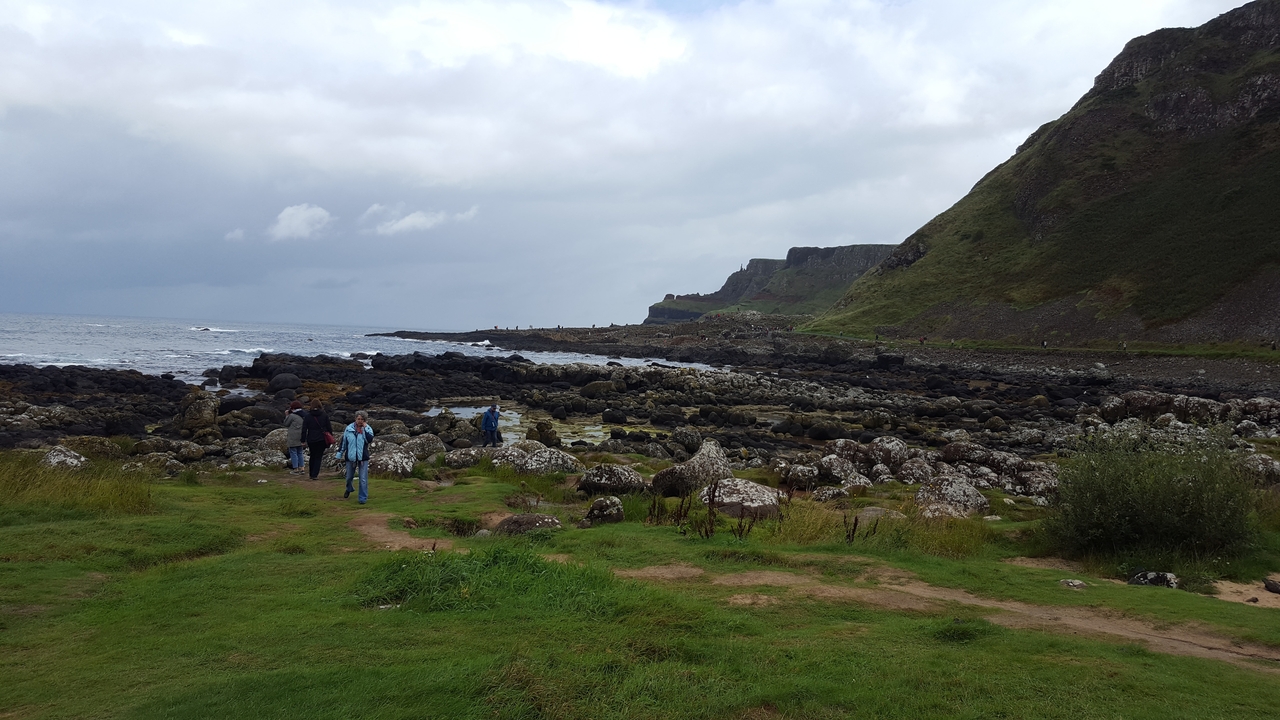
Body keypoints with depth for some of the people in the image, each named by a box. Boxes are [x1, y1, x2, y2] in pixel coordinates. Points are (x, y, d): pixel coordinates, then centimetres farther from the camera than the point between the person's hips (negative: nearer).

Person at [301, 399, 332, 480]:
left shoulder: (307, 416, -3)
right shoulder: (325, 416, -2)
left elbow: (304, 429, -4)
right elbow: (329, 428, 1)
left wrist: (303, 440, 2)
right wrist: (330, 439, 9)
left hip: (311, 440, 1)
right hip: (322, 440, -1)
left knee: (312, 456, 18)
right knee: (318, 457, 3)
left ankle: (312, 474, 23)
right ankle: (315, 474, -6)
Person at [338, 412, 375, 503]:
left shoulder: (368, 429, -5)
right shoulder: (349, 428, -1)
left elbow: (370, 440, -22)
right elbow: (343, 442, 7)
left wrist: (365, 428, -20)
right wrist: (340, 453, 9)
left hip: (363, 457, -2)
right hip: (350, 457, 2)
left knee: (363, 479, -4)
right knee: (349, 476, 18)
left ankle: (362, 498, 5)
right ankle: (349, 489, 49)